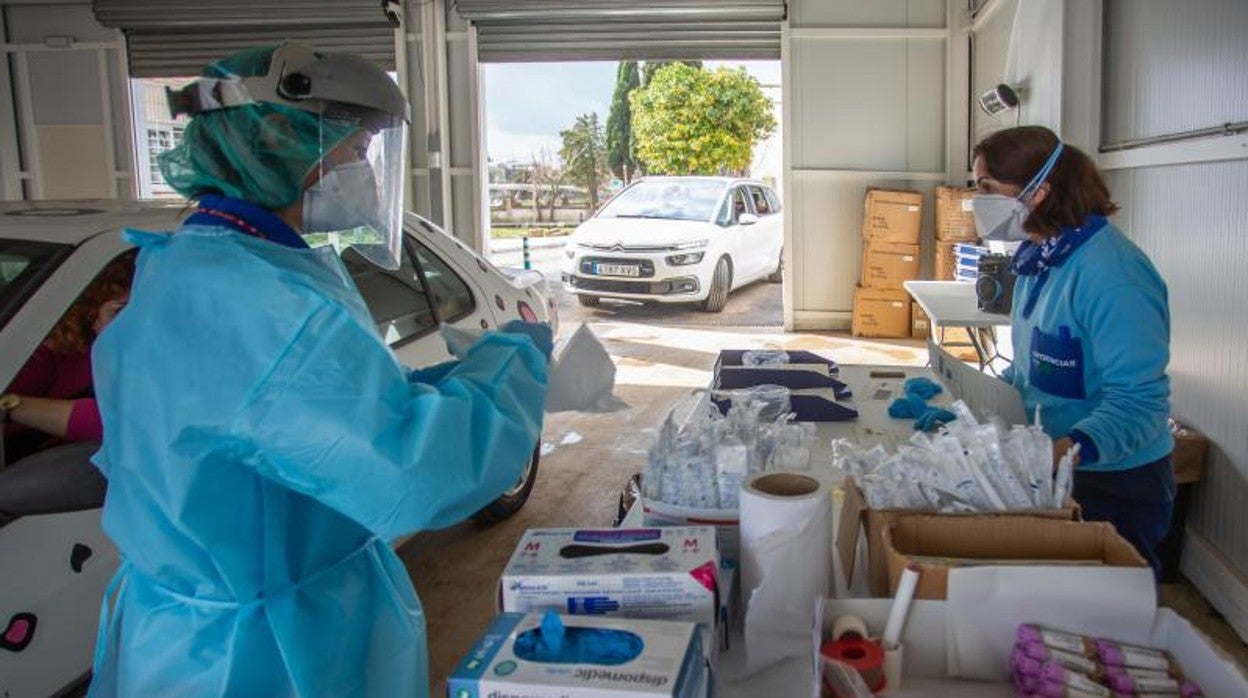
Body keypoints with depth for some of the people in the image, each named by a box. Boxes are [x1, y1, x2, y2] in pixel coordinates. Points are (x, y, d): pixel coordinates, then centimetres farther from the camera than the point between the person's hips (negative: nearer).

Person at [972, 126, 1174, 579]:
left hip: (1114, 487, -8)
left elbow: (1139, 400, -28)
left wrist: (1074, 449, -44)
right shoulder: (1038, 257, 4)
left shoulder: (1111, 273, -25)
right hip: (1048, 473, 8)